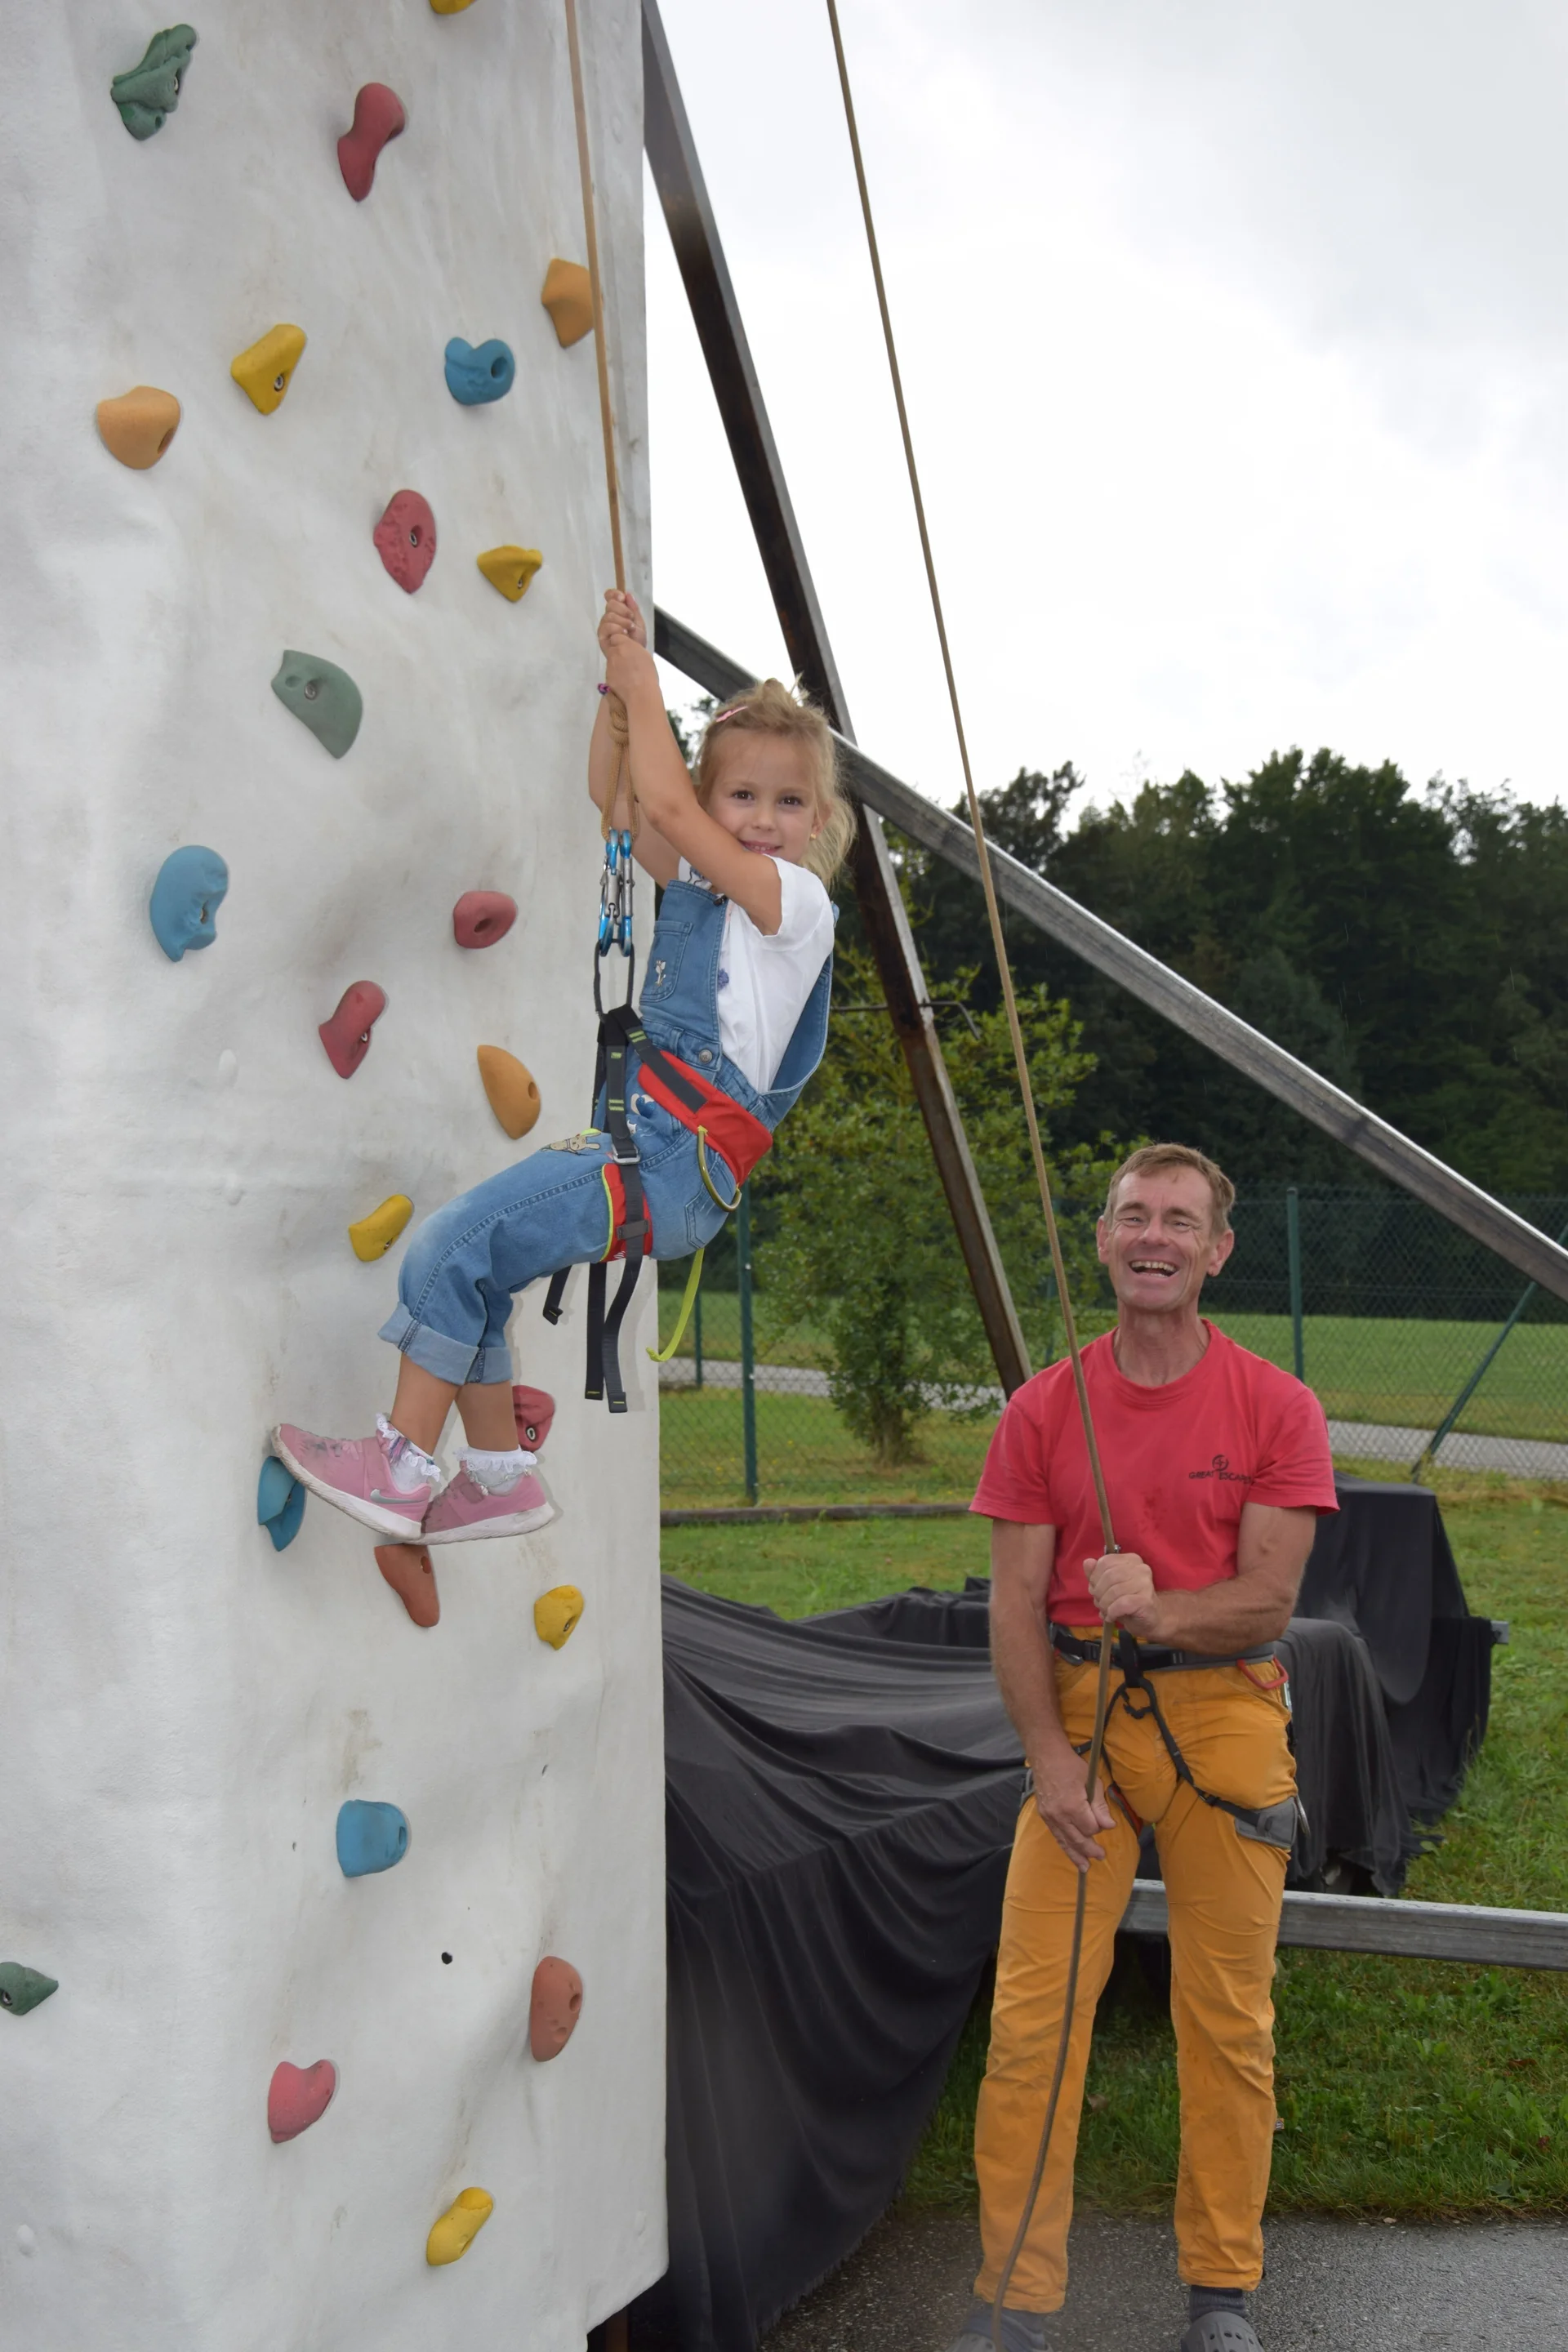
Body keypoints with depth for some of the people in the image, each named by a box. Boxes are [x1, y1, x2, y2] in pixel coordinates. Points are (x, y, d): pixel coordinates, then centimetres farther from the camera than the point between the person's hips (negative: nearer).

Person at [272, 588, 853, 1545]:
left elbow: (666, 805, -11)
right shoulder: (701, 879, 17)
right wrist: (619, 679, 15)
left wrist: (644, 682, -1)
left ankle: (400, 1467, -3)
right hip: (639, 1137, 9)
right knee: (463, 1262, 9)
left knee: (453, 1248, -13)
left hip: (676, 1162, -9)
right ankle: (502, 1476, 18)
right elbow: (616, 802, 24)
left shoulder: (798, 898, -6)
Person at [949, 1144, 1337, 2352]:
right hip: (1077, 1709, 1)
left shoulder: (1276, 1408, -2)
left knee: (1228, 2015, 7)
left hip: (1225, 1717, -1)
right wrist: (1049, 1756, -8)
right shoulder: (1044, 1410, 2)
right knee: (1033, 2011, -1)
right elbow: (1017, 1602, 1)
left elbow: (1268, 1598, -6)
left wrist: (1158, 1610, -23)